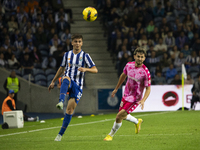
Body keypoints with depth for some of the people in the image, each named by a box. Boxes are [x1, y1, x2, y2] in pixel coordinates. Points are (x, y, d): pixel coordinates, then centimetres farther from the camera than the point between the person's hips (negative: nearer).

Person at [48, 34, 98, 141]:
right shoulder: (67, 55, 11)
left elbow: (95, 70, -4)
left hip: (77, 85, -1)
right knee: (66, 78, -38)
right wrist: (53, 82, 23)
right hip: (68, 82, 1)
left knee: (70, 109, -8)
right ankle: (61, 102, -59)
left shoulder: (85, 56, 3)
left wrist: (85, 69, -24)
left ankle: (61, 134, -1)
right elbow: (61, 69, 23)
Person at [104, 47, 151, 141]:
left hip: (135, 99, -6)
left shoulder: (145, 72, -22)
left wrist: (143, 100, -30)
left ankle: (111, 135, 9)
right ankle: (137, 122, 48)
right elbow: (123, 75, 14)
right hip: (126, 95, 6)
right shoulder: (129, 65, -6)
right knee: (123, 116, 19)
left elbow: (148, 88, -15)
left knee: (119, 116, -13)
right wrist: (116, 89, 21)